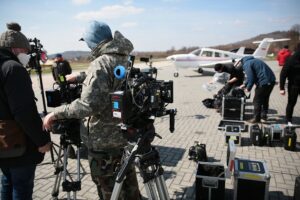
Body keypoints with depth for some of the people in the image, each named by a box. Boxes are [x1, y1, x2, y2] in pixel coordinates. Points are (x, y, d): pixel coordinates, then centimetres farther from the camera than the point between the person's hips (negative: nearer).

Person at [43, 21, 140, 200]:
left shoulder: (100, 63, -20)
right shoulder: (125, 59, 6)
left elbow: (89, 104, -28)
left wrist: (56, 113, -16)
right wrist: (80, 78, 29)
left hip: (104, 141, -8)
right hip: (127, 134, 8)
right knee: (129, 185, 22)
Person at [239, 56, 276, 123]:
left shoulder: (247, 64, -8)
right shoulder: (252, 60, 22)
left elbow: (251, 78, -16)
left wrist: (248, 88, -3)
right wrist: (245, 84, 28)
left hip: (264, 82, -10)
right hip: (272, 80, 10)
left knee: (257, 101, 2)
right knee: (265, 99, 23)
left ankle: (256, 118, 9)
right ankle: (264, 115, 35)